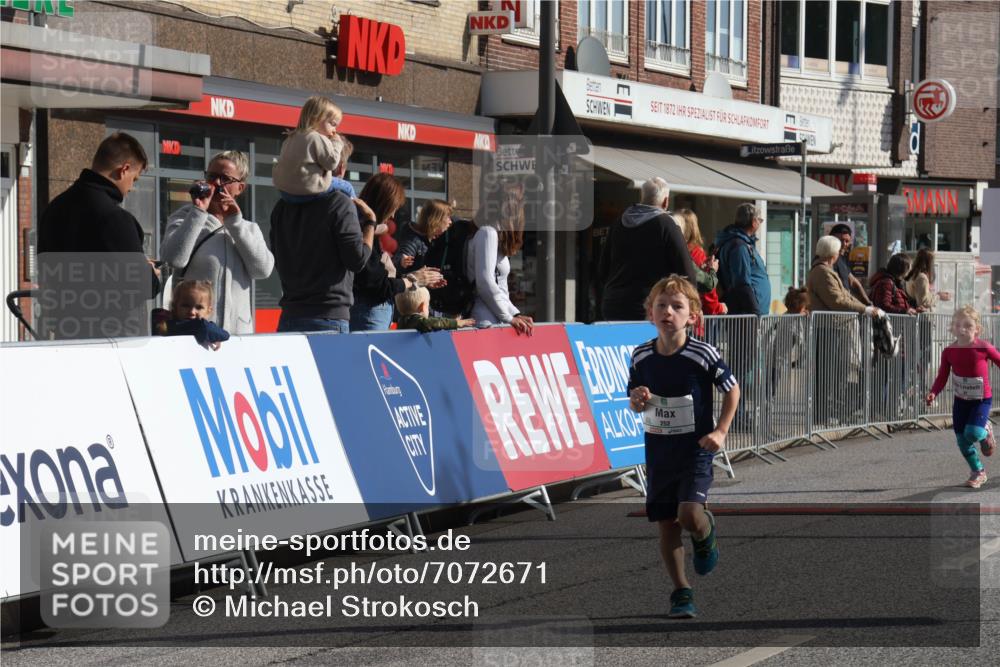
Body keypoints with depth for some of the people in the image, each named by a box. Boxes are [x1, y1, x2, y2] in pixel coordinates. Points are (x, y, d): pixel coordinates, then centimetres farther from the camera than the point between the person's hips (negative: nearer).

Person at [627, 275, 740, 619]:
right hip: (659, 450, 4)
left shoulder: (703, 354, -12)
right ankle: (681, 592, 17)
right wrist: (637, 401, -12)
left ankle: (706, 536, 18)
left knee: (689, 514, -19)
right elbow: (634, 403, 12)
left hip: (695, 448, -4)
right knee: (666, 524, 4)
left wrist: (720, 430, -8)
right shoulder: (641, 356, -1)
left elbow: (732, 389, 1)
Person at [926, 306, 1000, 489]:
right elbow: (942, 377, -4)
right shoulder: (949, 352, -9)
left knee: (973, 433, -23)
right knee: (962, 441, 7)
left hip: (981, 399, -4)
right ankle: (978, 472, 28)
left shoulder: (983, 348, -18)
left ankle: (985, 432, 14)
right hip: (960, 400, 4)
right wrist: (933, 393, -22)